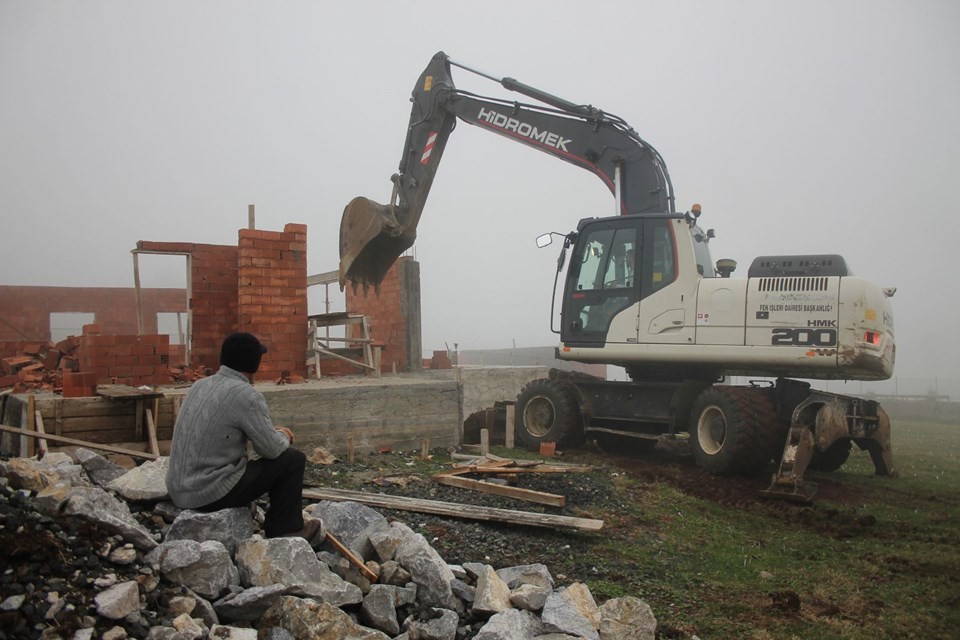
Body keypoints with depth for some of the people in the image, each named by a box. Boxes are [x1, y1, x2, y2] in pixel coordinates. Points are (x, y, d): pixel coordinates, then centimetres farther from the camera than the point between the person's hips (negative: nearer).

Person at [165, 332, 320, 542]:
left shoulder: (200, 385, 8)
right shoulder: (246, 394, -16)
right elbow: (272, 449, -11)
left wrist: (271, 431, 22)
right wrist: (282, 436, 11)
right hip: (213, 493, -8)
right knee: (292, 459, 2)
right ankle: (285, 531, 14)